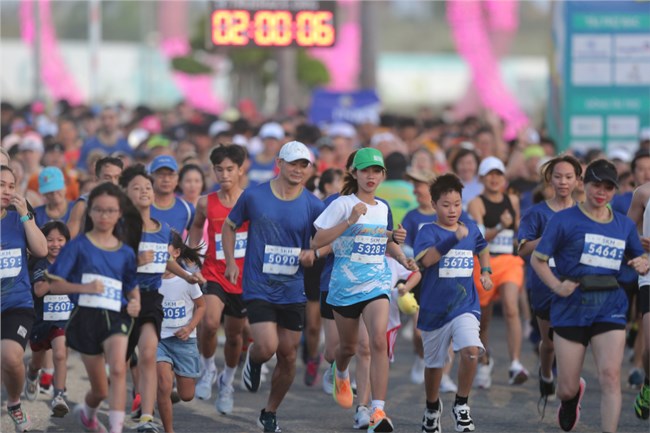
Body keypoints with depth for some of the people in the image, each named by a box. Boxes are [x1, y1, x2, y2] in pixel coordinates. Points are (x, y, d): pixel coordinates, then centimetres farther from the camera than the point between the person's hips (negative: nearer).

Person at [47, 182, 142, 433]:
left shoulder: (125, 252, 8)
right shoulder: (78, 246, -1)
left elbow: (132, 287, 18)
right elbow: (54, 284, -3)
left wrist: (135, 303, -5)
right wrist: (84, 287, -20)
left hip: (116, 316, 1)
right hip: (86, 316, -1)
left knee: (118, 370, -27)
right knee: (100, 390, 8)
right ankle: (87, 412, 43)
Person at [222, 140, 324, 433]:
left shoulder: (312, 205, 0)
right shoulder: (254, 196, -3)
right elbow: (229, 226, 12)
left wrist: (313, 253, -11)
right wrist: (231, 262, 2)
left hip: (293, 291, 2)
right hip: (258, 288, -2)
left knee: (288, 356, 5)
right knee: (267, 347, -18)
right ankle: (253, 360, 21)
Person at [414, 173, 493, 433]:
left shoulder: (472, 230, 3)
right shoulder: (428, 232, -9)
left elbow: (483, 249, 26)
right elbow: (426, 258, -30)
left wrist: (485, 271, 9)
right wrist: (454, 238, -38)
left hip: (465, 306, 1)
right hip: (434, 309, -1)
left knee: (471, 351, -24)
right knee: (434, 365, 14)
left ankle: (461, 405, -5)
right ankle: (432, 408, 40)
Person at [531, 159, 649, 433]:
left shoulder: (624, 225, 10)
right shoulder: (564, 220, -2)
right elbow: (537, 259, 0)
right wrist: (557, 286, -15)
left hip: (610, 308, 2)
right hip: (571, 308, -2)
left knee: (610, 375, -17)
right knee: (567, 388, 6)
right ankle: (571, 399, 44)